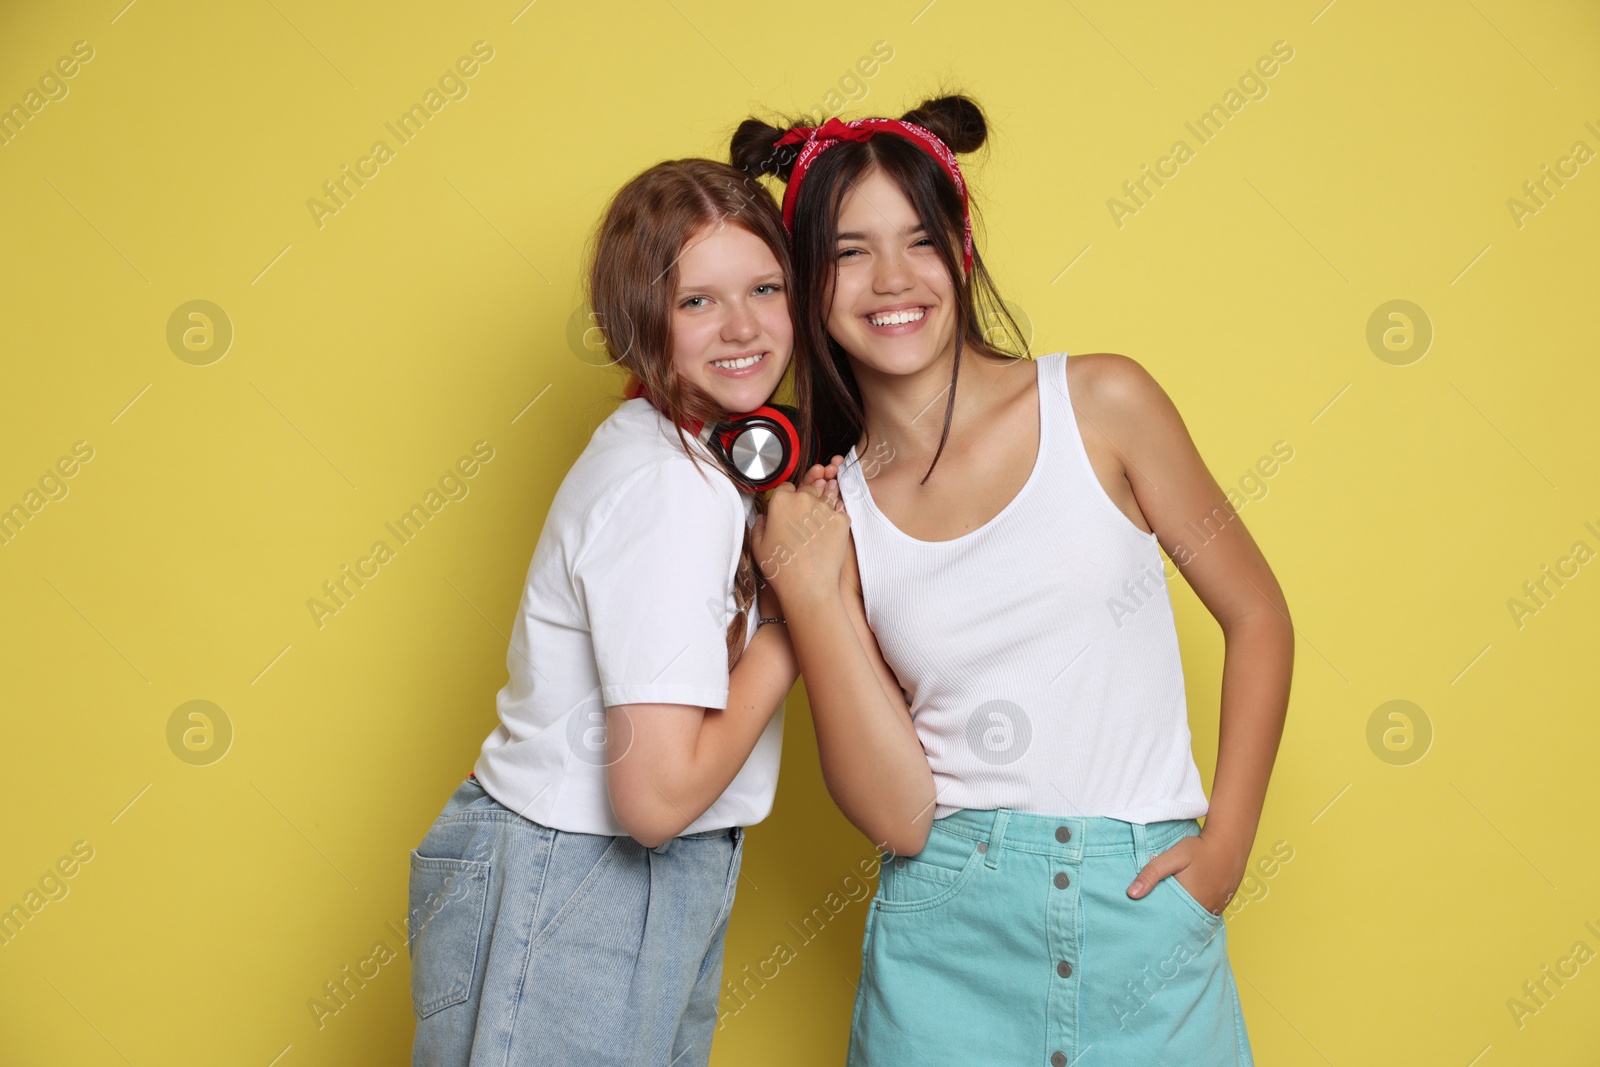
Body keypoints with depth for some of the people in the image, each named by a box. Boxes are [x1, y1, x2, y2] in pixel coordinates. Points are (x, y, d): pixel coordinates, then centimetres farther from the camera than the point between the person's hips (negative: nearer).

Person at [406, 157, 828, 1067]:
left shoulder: (704, 455, 6)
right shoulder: (670, 489, -23)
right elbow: (659, 794, -27)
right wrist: (793, 624, -16)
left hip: (653, 890, 9)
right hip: (564, 903, -9)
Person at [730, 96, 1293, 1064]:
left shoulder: (1102, 404, -4)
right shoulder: (830, 510, -1)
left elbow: (1258, 616, 4)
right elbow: (898, 817, -6)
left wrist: (1226, 846, -1)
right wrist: (807, 592, -12)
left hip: (1146, 916, 0)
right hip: (948, 937, 1)